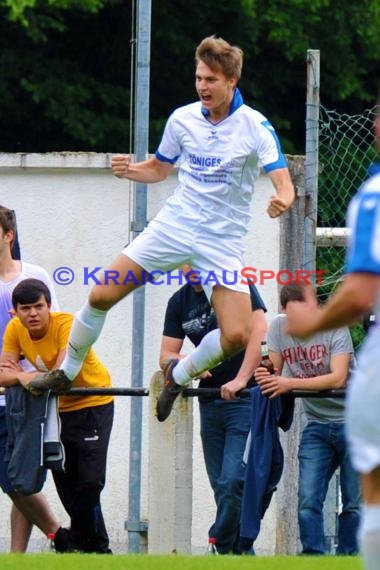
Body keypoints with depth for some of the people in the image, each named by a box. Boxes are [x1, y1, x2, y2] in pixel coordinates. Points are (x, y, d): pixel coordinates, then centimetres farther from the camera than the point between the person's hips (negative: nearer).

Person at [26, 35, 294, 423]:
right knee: (102, 294, -8)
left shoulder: (255, 126, -12)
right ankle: (67, 371, 14)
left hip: (221, 242, -3)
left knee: (237, 336, -17)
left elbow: (283, 183, -18)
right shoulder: (182, 119, 1)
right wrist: (131, 170, -4)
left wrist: (282, 200, -42)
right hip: (173, 226, 3)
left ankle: (180, 374, 13)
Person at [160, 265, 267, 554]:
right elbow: (166, 356, 8)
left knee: (232, 481, -16)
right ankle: (238, 553, 13)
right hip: (209, 402, 6)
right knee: (221, 486, 7)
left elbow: (259, 332, -18)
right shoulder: (179, 302, 8)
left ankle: (221, 546, -9)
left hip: (246, 397, -6)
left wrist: (240, 380, -26)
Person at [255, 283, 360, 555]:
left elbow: (338, 378, -24)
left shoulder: (334, 328, -15)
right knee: (308, 501, -8)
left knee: (354, 503, -2)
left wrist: (289, 384, -31)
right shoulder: (278, 327, -2)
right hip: (317, 425, 4)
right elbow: (274, 371, 6)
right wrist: (265, 378, -18)